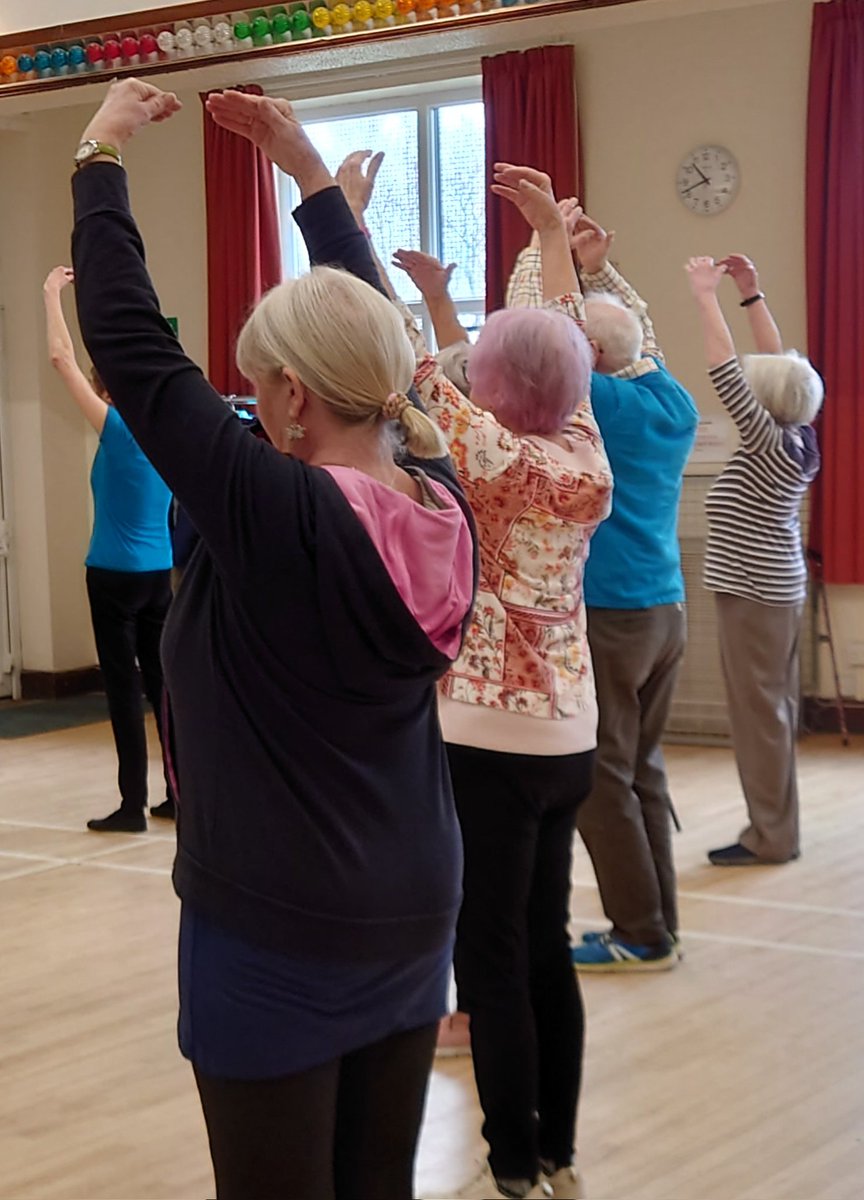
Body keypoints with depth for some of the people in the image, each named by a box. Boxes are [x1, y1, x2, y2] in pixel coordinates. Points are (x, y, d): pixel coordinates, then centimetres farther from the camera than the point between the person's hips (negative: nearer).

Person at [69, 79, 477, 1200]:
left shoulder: (278, 516, -20)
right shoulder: (439, 505, -2)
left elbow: (131, 342, -15)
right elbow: (370, 336, 12)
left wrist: (102, 155, -3)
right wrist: (306, 166, 19)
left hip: (275, 936, -7)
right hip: (414, 918, 7)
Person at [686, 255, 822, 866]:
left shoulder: (771, 444, -18)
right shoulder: (793, 438, 3)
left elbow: (727, 374, -24)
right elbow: (778, 364, 13)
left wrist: (706, 296, -20)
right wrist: (752, 294, 13)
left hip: (755, 594, -9)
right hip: (775, 588, 9)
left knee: (758, 711, -4)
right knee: (775, 708, 11)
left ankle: (770, 837, 1)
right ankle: (776, 827, 17)